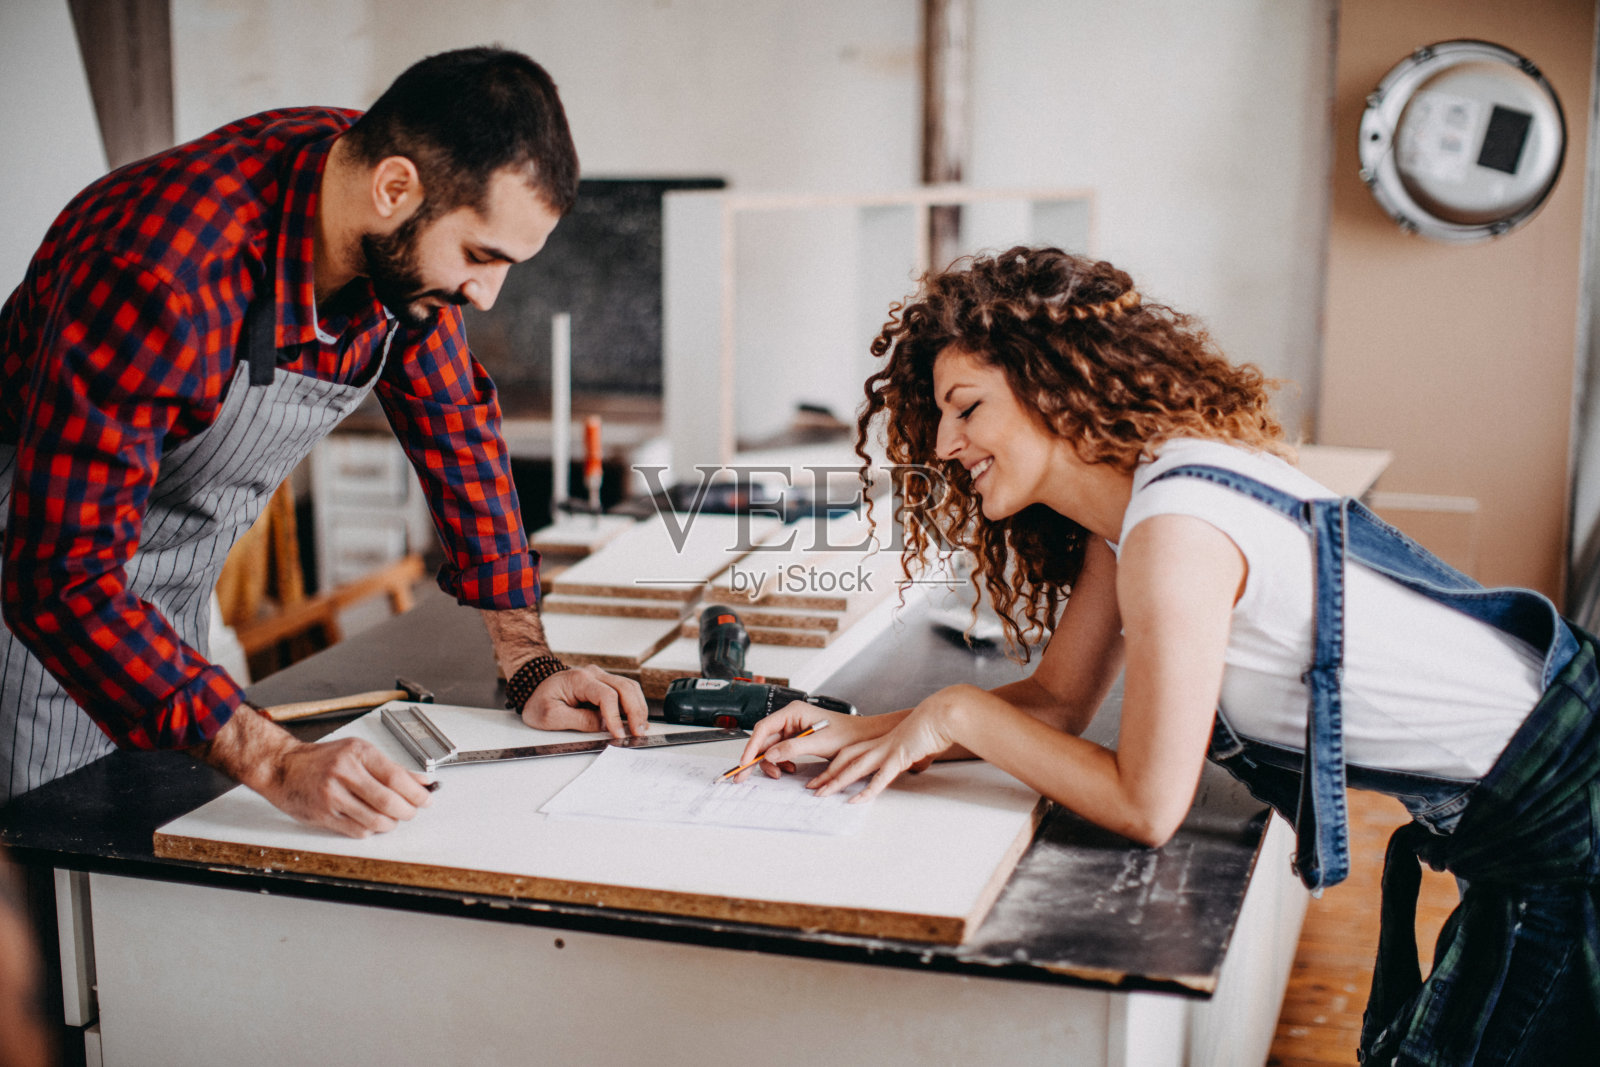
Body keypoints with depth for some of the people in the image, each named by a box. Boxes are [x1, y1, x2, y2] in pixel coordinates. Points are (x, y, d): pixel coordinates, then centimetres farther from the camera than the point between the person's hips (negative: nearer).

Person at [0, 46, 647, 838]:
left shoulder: (411, 243, -14)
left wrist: (528, 664, -4)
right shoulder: (165, 275, -38)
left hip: (182, 592, 6)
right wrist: (277, 765, -46)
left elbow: (452, 418, 1)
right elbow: (65, 576, -39)